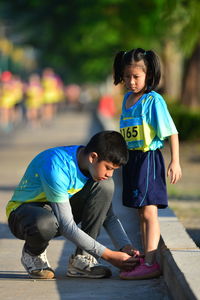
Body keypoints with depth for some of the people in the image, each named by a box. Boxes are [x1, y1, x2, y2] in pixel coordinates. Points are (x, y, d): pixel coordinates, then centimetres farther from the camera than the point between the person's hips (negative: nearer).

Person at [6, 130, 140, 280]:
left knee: (105, 186, -18)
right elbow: (67, 227, -31)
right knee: (46, 223, -44)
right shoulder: (56, 166, -32)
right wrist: (108, 255, -30)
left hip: (60, 211, 6)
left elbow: (109, 216, -1)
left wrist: (126, 246, -19)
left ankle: (82, 258, -13)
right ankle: (32, 254, -6)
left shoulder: (97, 168, -9)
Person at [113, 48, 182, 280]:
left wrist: (175, 162, -15)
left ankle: (151, 263, -10)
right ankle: (145, 258, 22)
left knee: (148, 211, -10)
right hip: (131, 158, 8)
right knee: (141, 213, 14)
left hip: (148, 157, -8)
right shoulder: (127, 99, 11)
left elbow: (171, 132, -12)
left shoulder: (153, 100, -12)